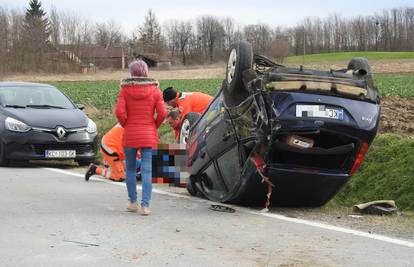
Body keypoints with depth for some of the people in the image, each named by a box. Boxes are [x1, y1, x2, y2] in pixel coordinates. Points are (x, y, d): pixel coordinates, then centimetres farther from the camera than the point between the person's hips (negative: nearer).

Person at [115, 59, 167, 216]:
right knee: (147, 171, -1)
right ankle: (145, 205, -7)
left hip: (130, 135, 0)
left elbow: (119, 111, -13)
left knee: (130, 169, 15)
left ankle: (133, 202, 19)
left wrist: (126, 125, 4)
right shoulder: (154, 90, -1)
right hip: (149, 136, 0)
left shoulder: (125, 89, -4)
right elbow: (162, 113, -9)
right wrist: (154, 126, 7)